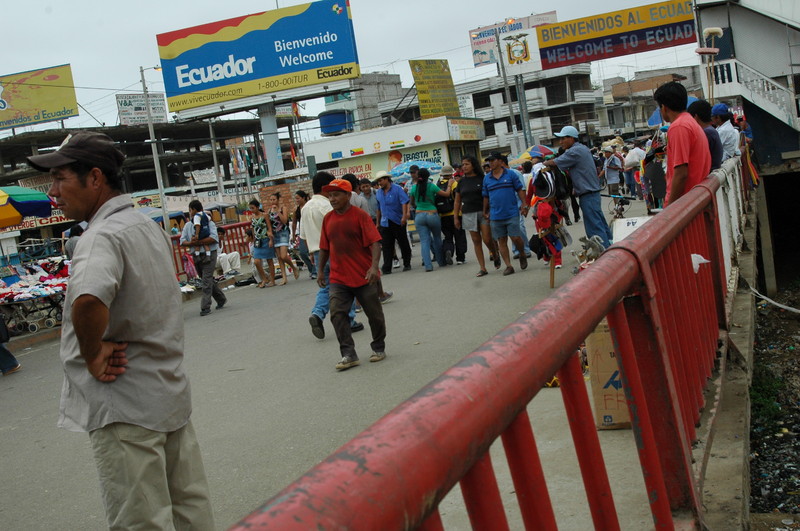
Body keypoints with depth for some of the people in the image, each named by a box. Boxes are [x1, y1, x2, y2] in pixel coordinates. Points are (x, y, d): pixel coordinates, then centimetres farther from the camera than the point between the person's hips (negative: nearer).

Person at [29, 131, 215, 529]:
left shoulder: (102, 235, -20)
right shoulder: (150, 227, 10)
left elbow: (89, 299, -41)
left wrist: (93, 355, -23)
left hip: (124, 407, -9)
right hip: (171, 393, 9)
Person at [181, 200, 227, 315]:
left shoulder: (208, 222, -4)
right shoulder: (187, 225, 12)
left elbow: (214, 238, -17)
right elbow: (182, 241, 4)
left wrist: (198, 242, -21)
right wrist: (191, 243, -18)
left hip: (209, 254, -6)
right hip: (196, 256, 6)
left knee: (207, 280, -12)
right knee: (207, 280, 14)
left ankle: (205, 307, -12)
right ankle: (221, 299, 31)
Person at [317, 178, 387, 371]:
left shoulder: (360, 215, -9)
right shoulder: (328, 219, 6)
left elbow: (375, 242, -15)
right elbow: (324, 248, 15)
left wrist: (374, 266, -27)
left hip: (364, 276, -4)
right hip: (338, 278, 4)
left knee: (374, 314, 8)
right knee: (337, 314, -9)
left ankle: (379, 348, 28)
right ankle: (348, 355, -4)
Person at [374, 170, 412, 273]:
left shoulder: (397, 189, -5)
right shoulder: (378, 193, 11)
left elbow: (404, 202, -13)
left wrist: (404, 216, -25)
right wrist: (378, 223, 18)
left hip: (398, 221, -4)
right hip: (385, 223, 4)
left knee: (403, 244, 6)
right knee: (387, 246, -1)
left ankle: (407, 264, 19)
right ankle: (386, 268, -3)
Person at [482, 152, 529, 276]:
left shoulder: (510, 175, 0)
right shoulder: (486, 179, 8)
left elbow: (519, 191, 4)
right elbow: (486, 197, 14)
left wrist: (524, 205, -3)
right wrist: (485, 212, 13)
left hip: (512, 213, -3)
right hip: (496, 215, 3)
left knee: (516, 238, -5)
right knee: (501, 241, 3)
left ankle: (522, 255, 23)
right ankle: (508, 266, 8)